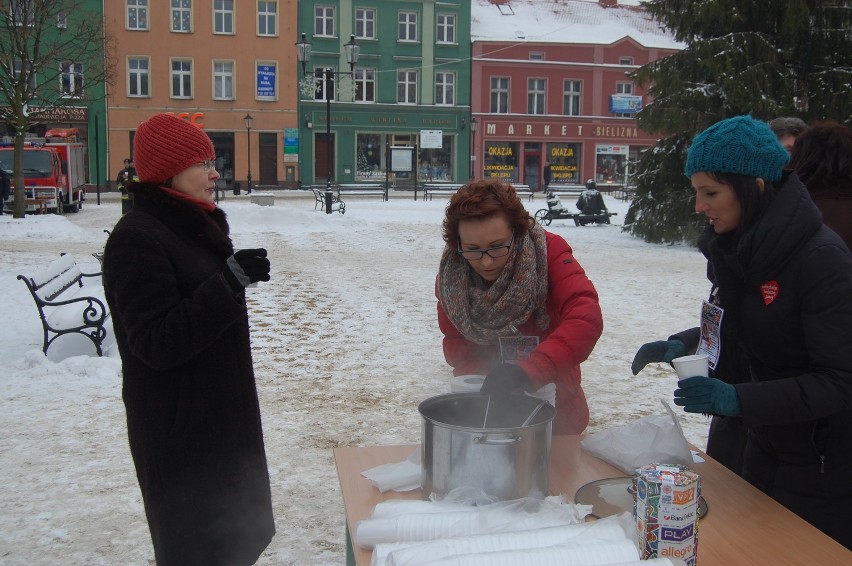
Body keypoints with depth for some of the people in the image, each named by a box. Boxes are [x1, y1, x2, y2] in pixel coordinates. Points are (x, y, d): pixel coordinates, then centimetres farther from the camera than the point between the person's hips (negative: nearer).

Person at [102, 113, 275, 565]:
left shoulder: (198, 225, 10)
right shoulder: (135, 239, -18)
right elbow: (157, 341, -25)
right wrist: (229, 283, -30)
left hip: (223, 415, 9)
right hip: (180, 429, -9)